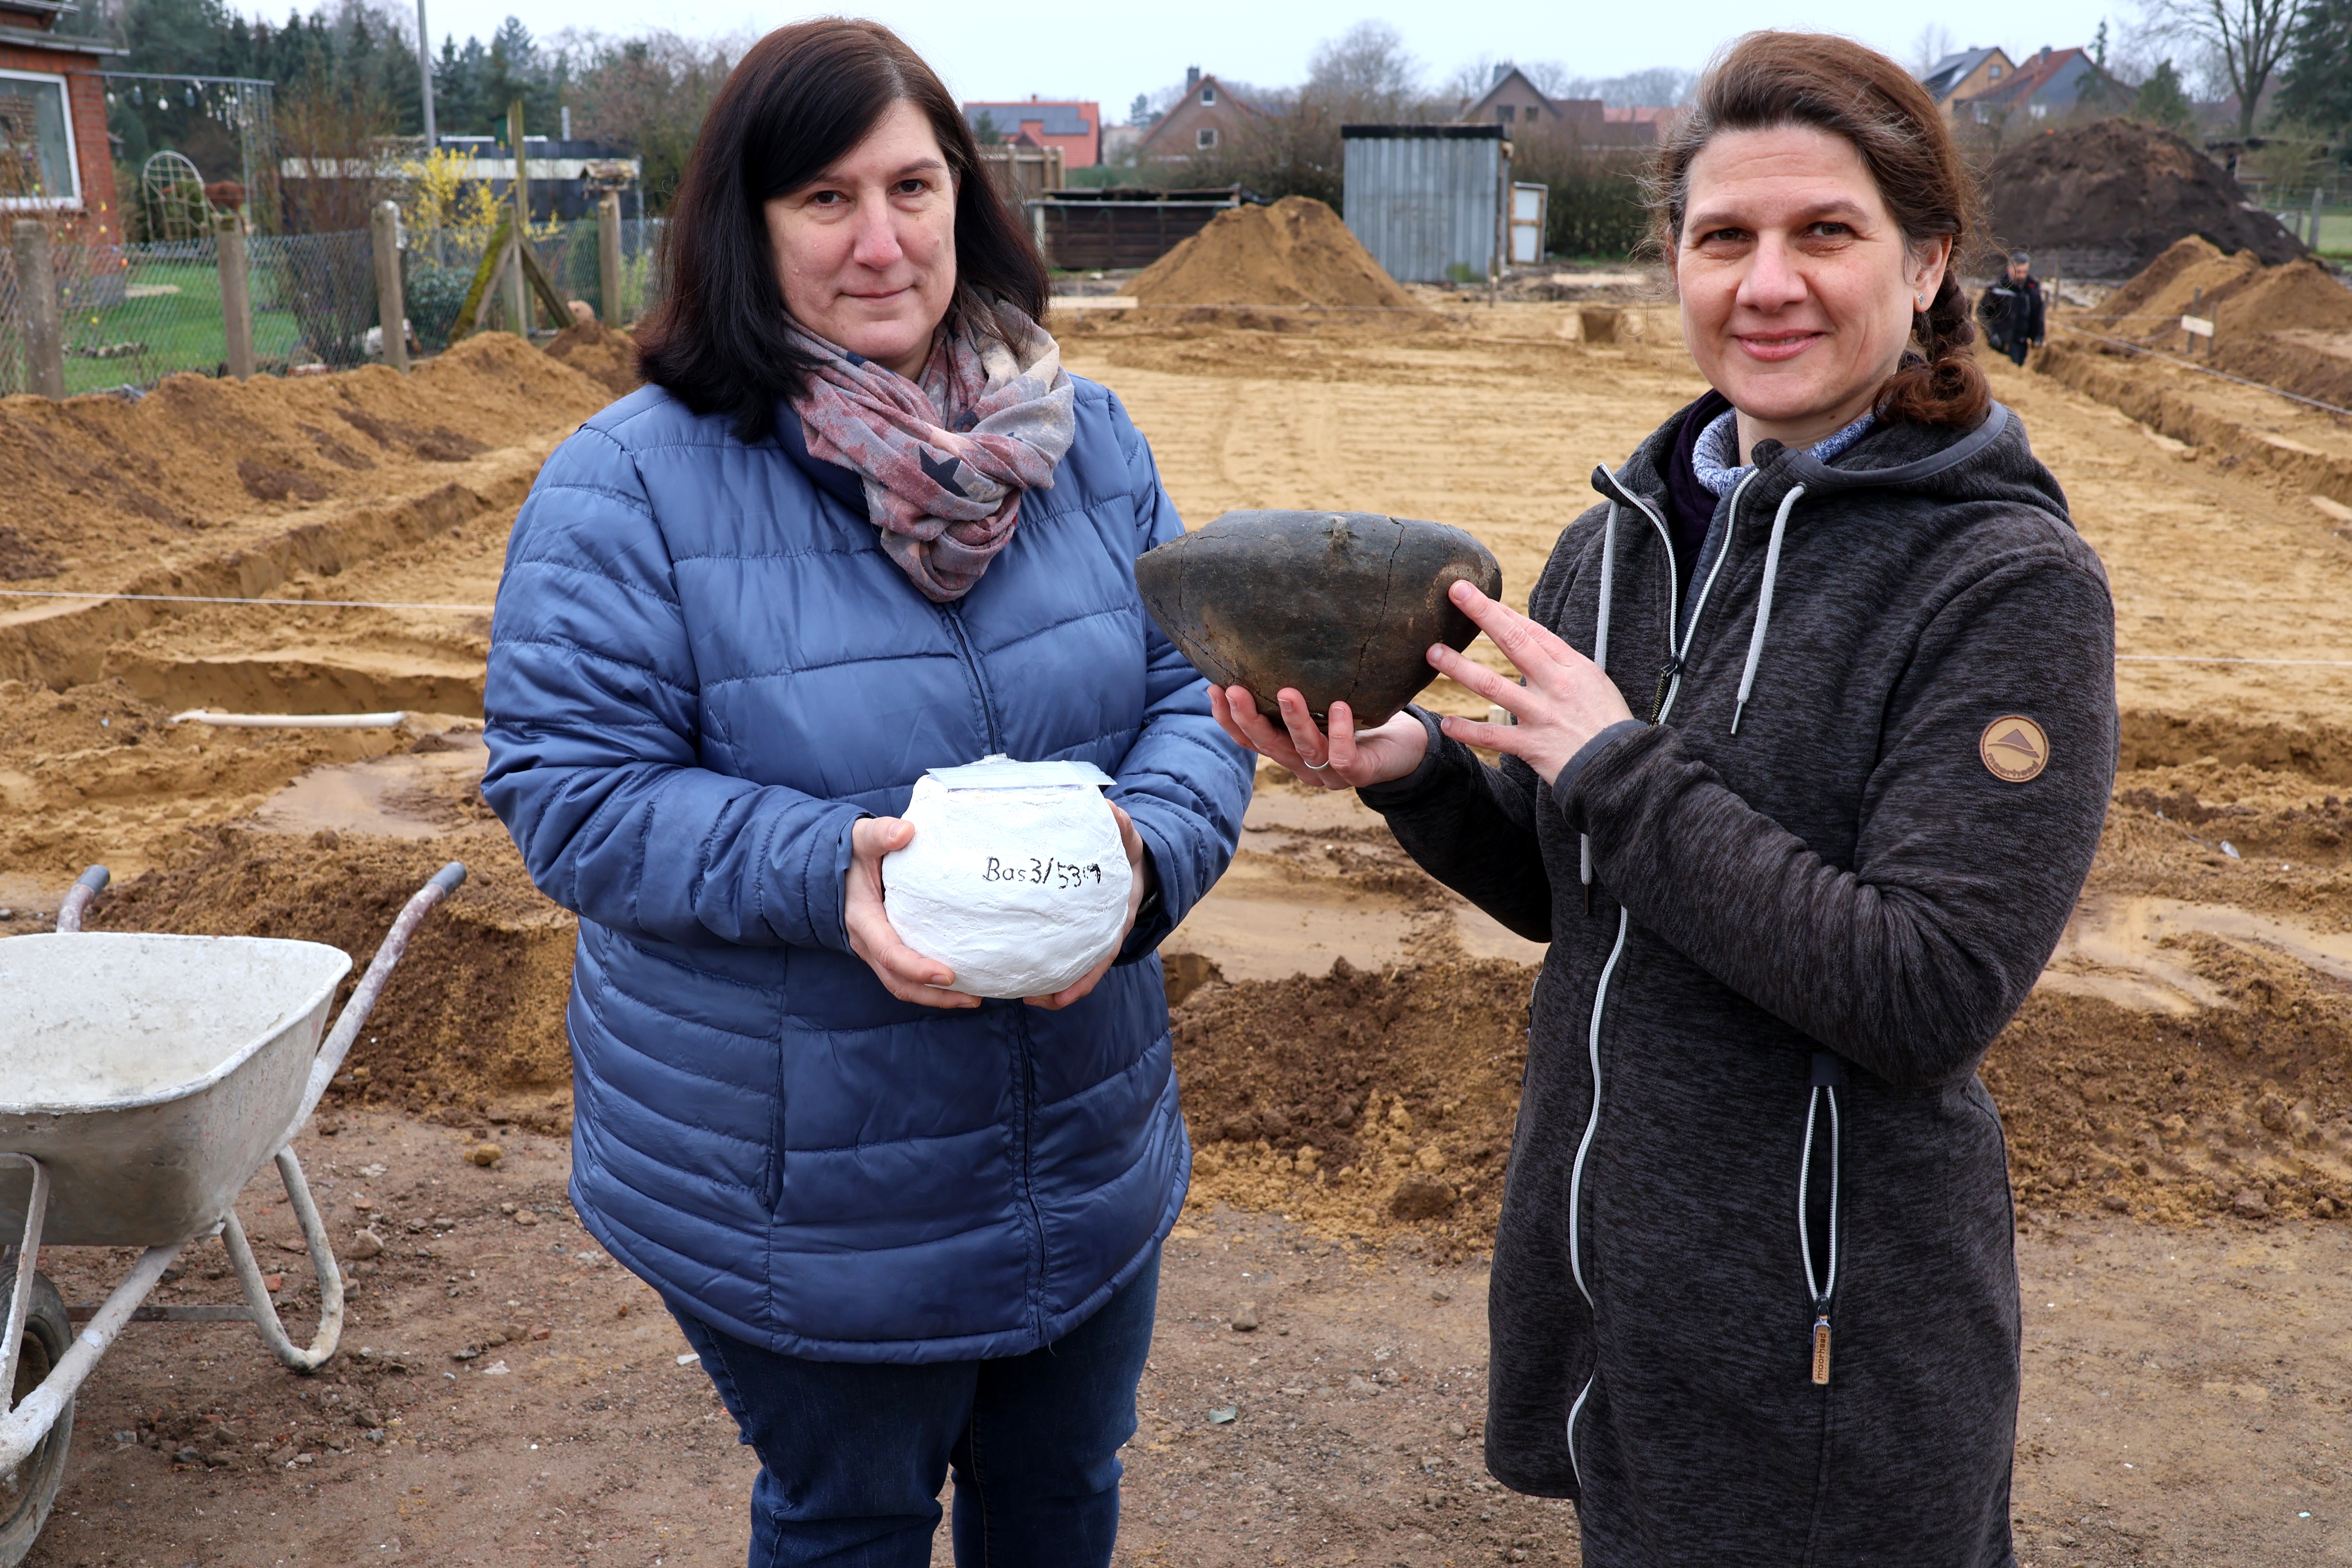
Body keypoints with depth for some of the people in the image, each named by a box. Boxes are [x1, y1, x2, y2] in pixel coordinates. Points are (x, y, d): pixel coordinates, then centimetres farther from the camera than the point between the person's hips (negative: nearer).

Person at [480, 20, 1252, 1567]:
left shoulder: (1085, 437, -2)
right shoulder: (630, 483, -15)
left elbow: (1200, 683, -1)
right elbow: (573, 790, -16)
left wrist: (1147, 851, -22)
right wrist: (822, 871, -31)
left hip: (1090, 1151, 4)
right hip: (797, 1203, -4)